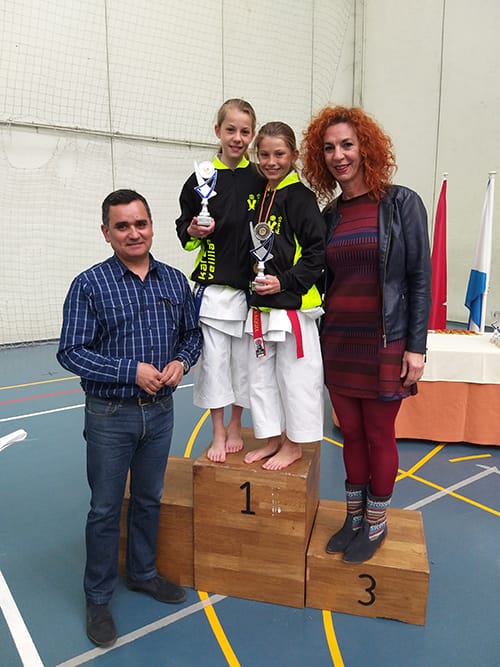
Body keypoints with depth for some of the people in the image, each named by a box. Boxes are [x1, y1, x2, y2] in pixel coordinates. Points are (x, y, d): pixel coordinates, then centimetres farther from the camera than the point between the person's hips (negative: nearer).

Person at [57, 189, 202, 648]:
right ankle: (98, 598, 30)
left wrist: (182, 362, -11)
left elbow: (192, 333, 9)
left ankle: (143, 573, 42)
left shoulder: (175, 280, 2)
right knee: (106, 509, 10)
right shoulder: (89, 285, -11)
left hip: (161, 411, 4)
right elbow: (70, 352, -13)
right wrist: (131, 371, -21)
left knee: (149, 500, 20)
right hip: (111, 416, -3)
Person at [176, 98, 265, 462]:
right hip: (213, 285, -1)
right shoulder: (202, 179, 1)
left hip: (251, 285, 1)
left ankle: (235, 426, 29)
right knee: (213, 360, 4)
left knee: (244, 359, 9)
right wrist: (193, 231, -15)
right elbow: (184, 230, 8)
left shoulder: (260, 180, 4)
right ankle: (218, 432, 21)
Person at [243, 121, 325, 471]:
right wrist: (257, 280, 7)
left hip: (293, 305, -8)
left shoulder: (300, 197, -9)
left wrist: (284, 281, -19)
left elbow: (318, 252, -14)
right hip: (260, 305, 8)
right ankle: (272, 438, 29)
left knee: (294, 375, 3)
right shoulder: (262, 196, 12)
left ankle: (293, 444, 20)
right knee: (262, 374, 14)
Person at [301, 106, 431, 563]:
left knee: (379, 435, 8)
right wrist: (320, 337, 10)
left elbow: (419, 278, -7)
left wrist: (416, 346, -10)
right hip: (338, 343, 4)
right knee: (351, 434, 14)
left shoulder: (401, 203, -5)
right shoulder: (328, 215, 8)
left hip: (385, 344, -4)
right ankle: (354, 518, 32)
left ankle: (377, 524, 28)